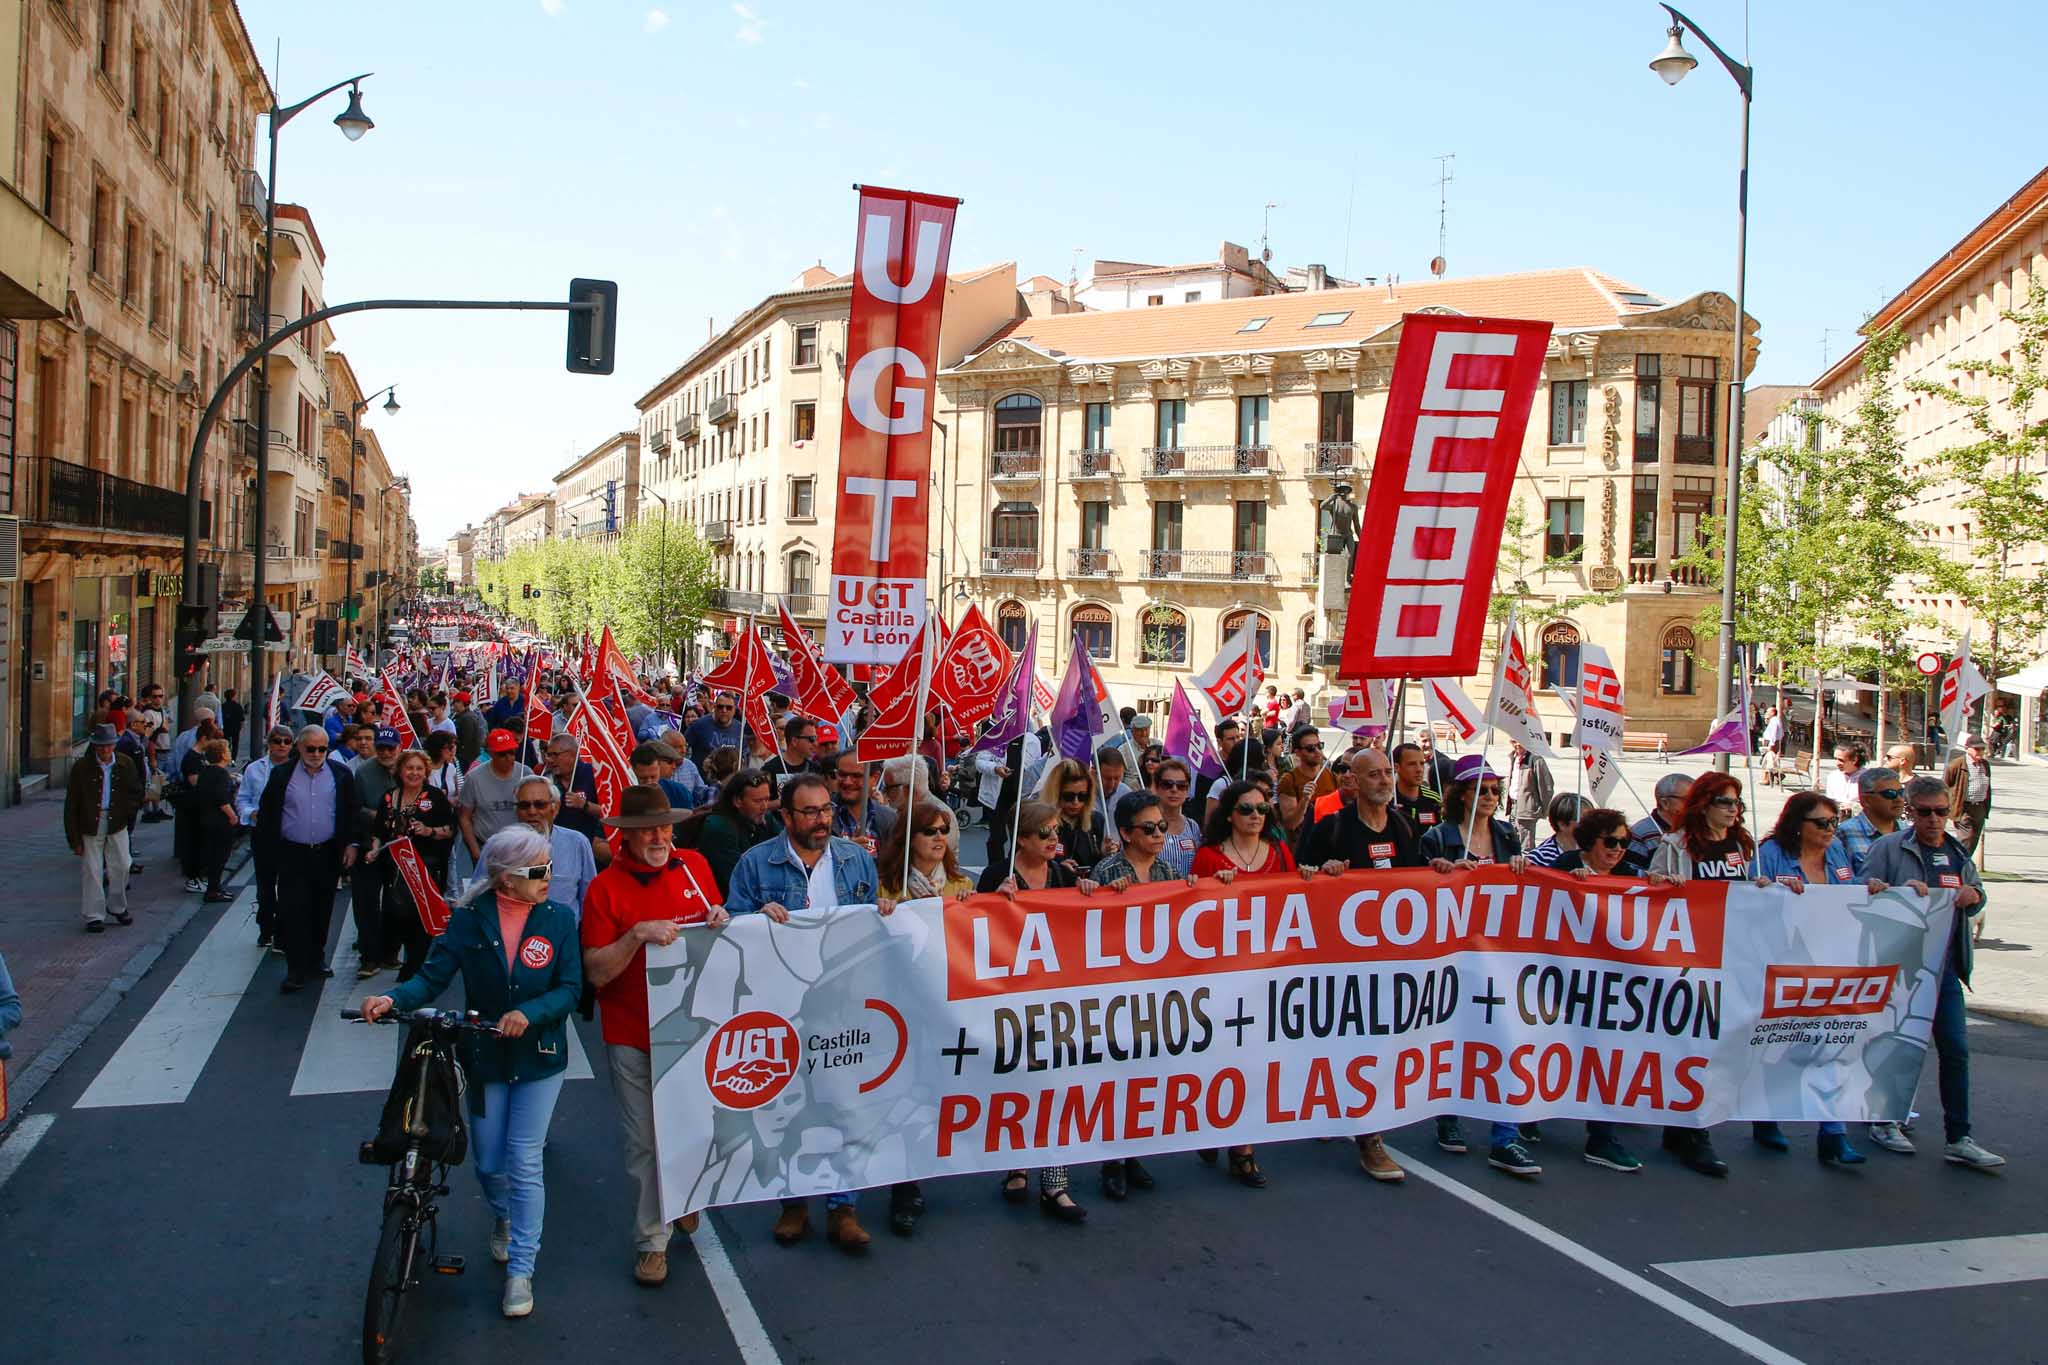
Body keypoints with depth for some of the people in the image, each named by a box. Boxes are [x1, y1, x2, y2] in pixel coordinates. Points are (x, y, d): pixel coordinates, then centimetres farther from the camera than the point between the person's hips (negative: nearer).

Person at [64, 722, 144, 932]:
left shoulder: (125, 764, -1)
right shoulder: (81, 768, -9)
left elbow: (136, 793, 13)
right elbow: (71, 805, -6)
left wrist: (128, 812, -4)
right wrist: (74, 838, -7)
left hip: (117, 823, 2)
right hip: (90, 825, -2)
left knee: (121, 867, 6)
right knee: (92, 871, 0)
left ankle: (117, 907, 27)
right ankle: (94, 916, 9)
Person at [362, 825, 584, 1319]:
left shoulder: (559, 918, -9)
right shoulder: (468, 918, -8)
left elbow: (571, 987, -13)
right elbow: (433, 976, -13)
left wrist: (529, 1013, -29)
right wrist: (392, 999, -32)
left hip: (539, 1058, -1)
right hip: (484, 1057, 2)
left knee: (524, 1163, -2)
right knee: (489, 1163, 13)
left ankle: (521, 1269, 11)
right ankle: (503, 1219, 47)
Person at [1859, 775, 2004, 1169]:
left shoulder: (1958, 852, 12)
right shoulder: (1888, 848, -6)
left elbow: (1977, 896, 25)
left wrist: (1974, 896, 1)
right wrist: (1901, 889, -26)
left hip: (1945, 966, 5)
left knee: (1956, 1050, 4)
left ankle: (1958, 1138, 10)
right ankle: (1883, 1122, 22)